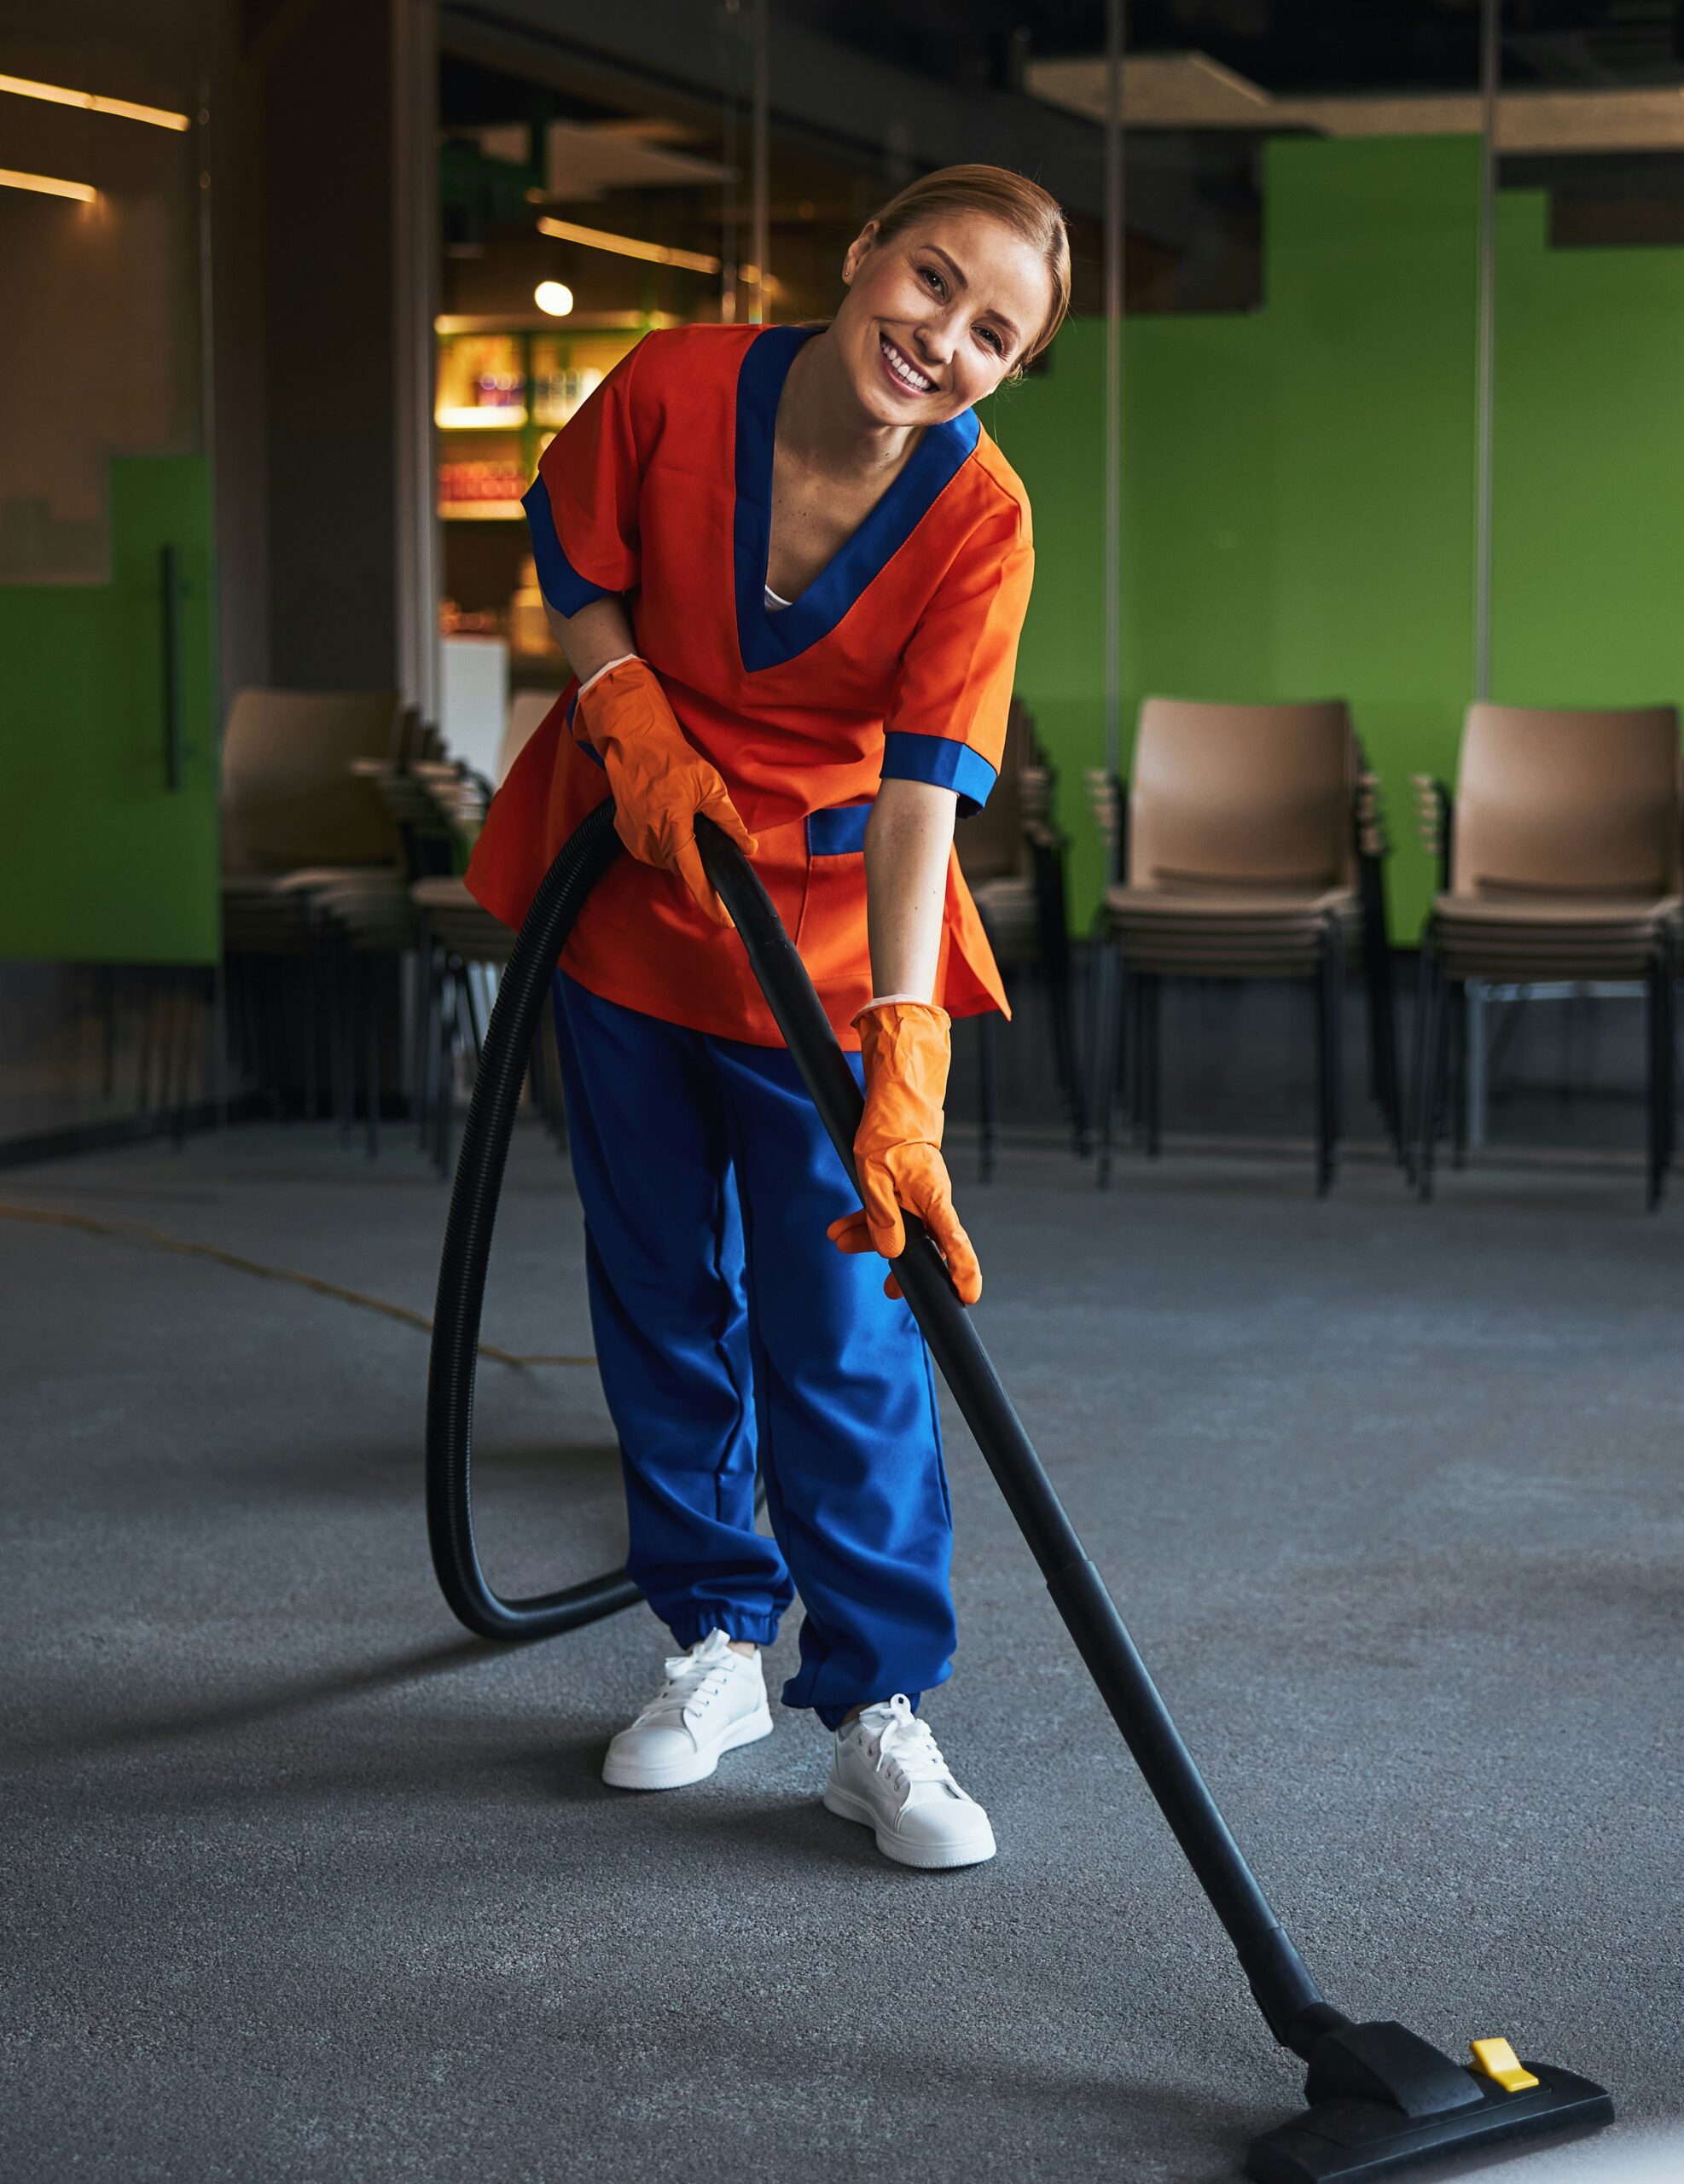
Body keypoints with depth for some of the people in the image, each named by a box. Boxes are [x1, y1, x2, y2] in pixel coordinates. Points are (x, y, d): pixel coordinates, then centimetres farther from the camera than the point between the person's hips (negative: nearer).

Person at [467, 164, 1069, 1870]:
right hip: (630, 896, 2)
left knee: (847, 1334, -4)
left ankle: (877, 1712, 7)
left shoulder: (979, 517, -19)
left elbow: (924, 790, -26)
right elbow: (569, 555, 3)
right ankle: (716, 1641, 28)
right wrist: (629, 711, -14)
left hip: (826, 939, -2)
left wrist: (904, 1058, -36)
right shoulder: (678, 386, -17)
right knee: (663, 1299, 12)